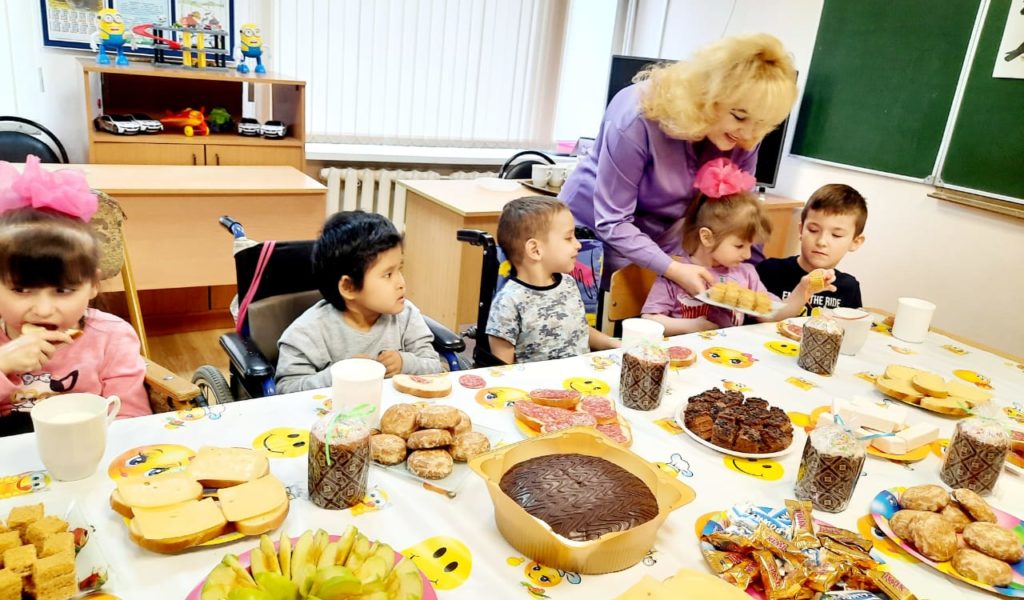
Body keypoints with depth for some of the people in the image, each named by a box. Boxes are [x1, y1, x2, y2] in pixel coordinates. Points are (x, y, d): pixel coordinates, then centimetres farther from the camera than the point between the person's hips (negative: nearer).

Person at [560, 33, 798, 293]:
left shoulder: (743, 139, -14)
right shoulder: (639, 117, -29)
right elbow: (612, 222, -28)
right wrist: (673, 270, -36)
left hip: (662, 242, 4)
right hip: (595, 231, -4)